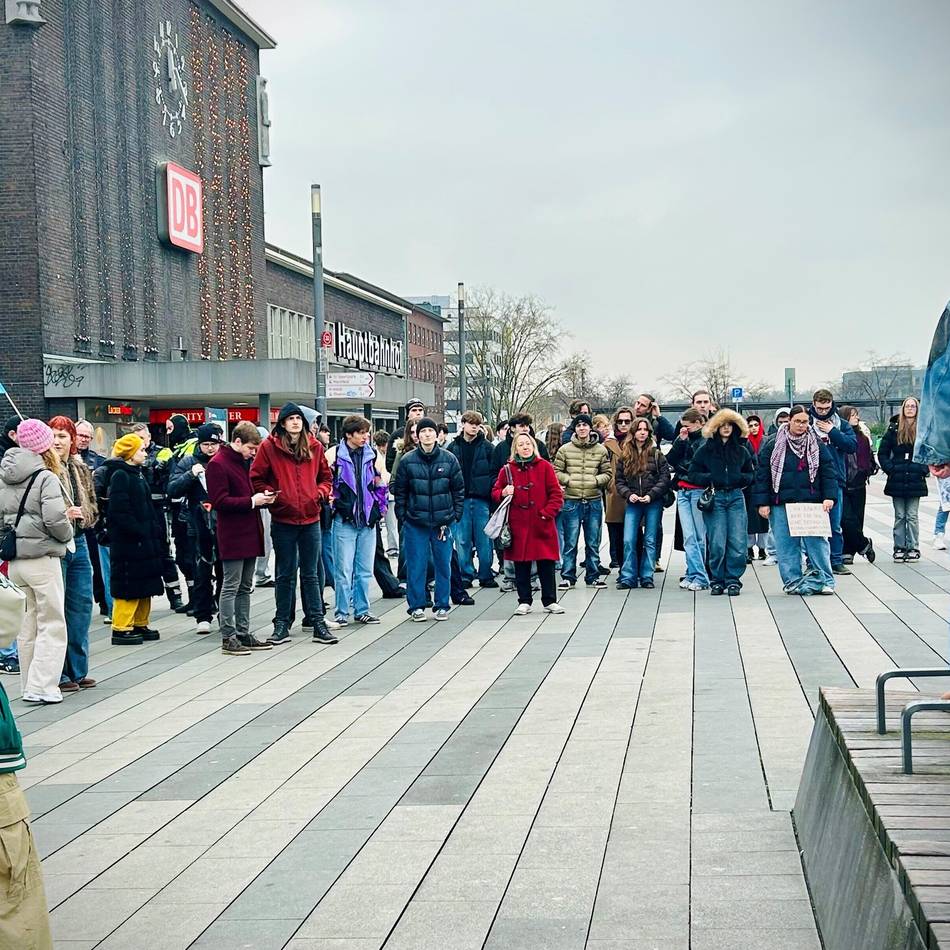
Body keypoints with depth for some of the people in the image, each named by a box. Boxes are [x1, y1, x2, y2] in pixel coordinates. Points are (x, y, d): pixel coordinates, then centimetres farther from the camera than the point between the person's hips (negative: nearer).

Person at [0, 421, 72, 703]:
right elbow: (55, 519, -19)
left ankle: (30, 686, 20)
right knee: (51, 624, 0)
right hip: (42, 559, -7)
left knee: (27, 625, 15)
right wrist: (67, 534, -1)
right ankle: (42, 687, -5)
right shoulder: (45, 478, -12)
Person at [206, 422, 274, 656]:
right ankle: (228, 638, -1)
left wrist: (263, 498, 6)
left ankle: (243, 634, 19)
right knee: (230, 587, -5)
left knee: (245, 588, 13)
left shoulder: (244, 462, 16)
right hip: (232, 535, -9)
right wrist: (252, 501, -19)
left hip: (250, 532, 9)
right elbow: (219, 501, -17)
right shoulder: (217, 464, -11)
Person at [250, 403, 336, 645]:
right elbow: (256, 478, 0)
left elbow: (326, 477, 16)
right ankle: (282, 625, 16)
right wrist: (270, 495, -11)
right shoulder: (269, 446, -4)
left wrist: (321, 492, -1)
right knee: (285, 575, 7)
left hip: (311, 519, 2)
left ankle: (317, 622, 12)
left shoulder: (315, 446, 6)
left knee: (310, 574, 8)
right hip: (283, 520, -2)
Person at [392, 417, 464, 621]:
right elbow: (399, 490, 4)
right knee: (416, 565, 1)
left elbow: (459, 489, 7)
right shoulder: (407, 461, -1)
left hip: (443, 521, 1)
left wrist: (455, 515, 1)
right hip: (415, 522, -1)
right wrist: (403, 516, -2)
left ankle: (442, 606, 17)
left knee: (443, 564, 7)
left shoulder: (449, 459, 2)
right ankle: (417, 606, 11)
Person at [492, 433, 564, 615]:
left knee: (546, 563, 2)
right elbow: (495, 493, 11)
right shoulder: (507, 469, 5)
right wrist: (503, 493, -10)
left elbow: (556, 494, 1)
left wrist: (547, 512, -9)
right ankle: (524, 601, 16)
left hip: (542, 525, -1)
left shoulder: (544, 466, 2)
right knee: (521, 564, 6)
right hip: (518, 525, 1)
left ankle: (550, 601, 13)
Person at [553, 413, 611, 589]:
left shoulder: (601, 450, 4)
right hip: (571, 501, -2)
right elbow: (556, 471, 4)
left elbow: (607, 473, 7)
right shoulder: (565, 449, 1)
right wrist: (568, 480, -12)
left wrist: (596, 480, -11)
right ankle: (568, 577, 10)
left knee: (593, 542, 9)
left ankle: (593, 576, 19)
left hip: (594, 501, 2)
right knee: (570, 542, 2)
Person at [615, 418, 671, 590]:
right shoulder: (625, 455, 6)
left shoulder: (656, 453, 0)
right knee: (629, 541, -4)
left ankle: (647, 577, 11)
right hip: (632, 503, 2)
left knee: (650, 541, 4)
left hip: (653, 503, -1)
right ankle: (628, 578, 1)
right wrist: (628, 494, -10)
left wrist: (651, 495, -13)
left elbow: (665, 478, -3)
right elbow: (619, 480, 7)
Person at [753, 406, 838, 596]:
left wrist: (829, 497, -10)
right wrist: (763, 502, -3)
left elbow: (829, 472, 3)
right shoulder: (773, 444, 3)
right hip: (781, 504, 0)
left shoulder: (818, 445, 6)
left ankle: (824, 580, 3)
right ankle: (793, 582, 9)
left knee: (817, 542, -4)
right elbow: (762, 475, 2)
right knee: (786, 545, 2)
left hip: (811, 503, 0)